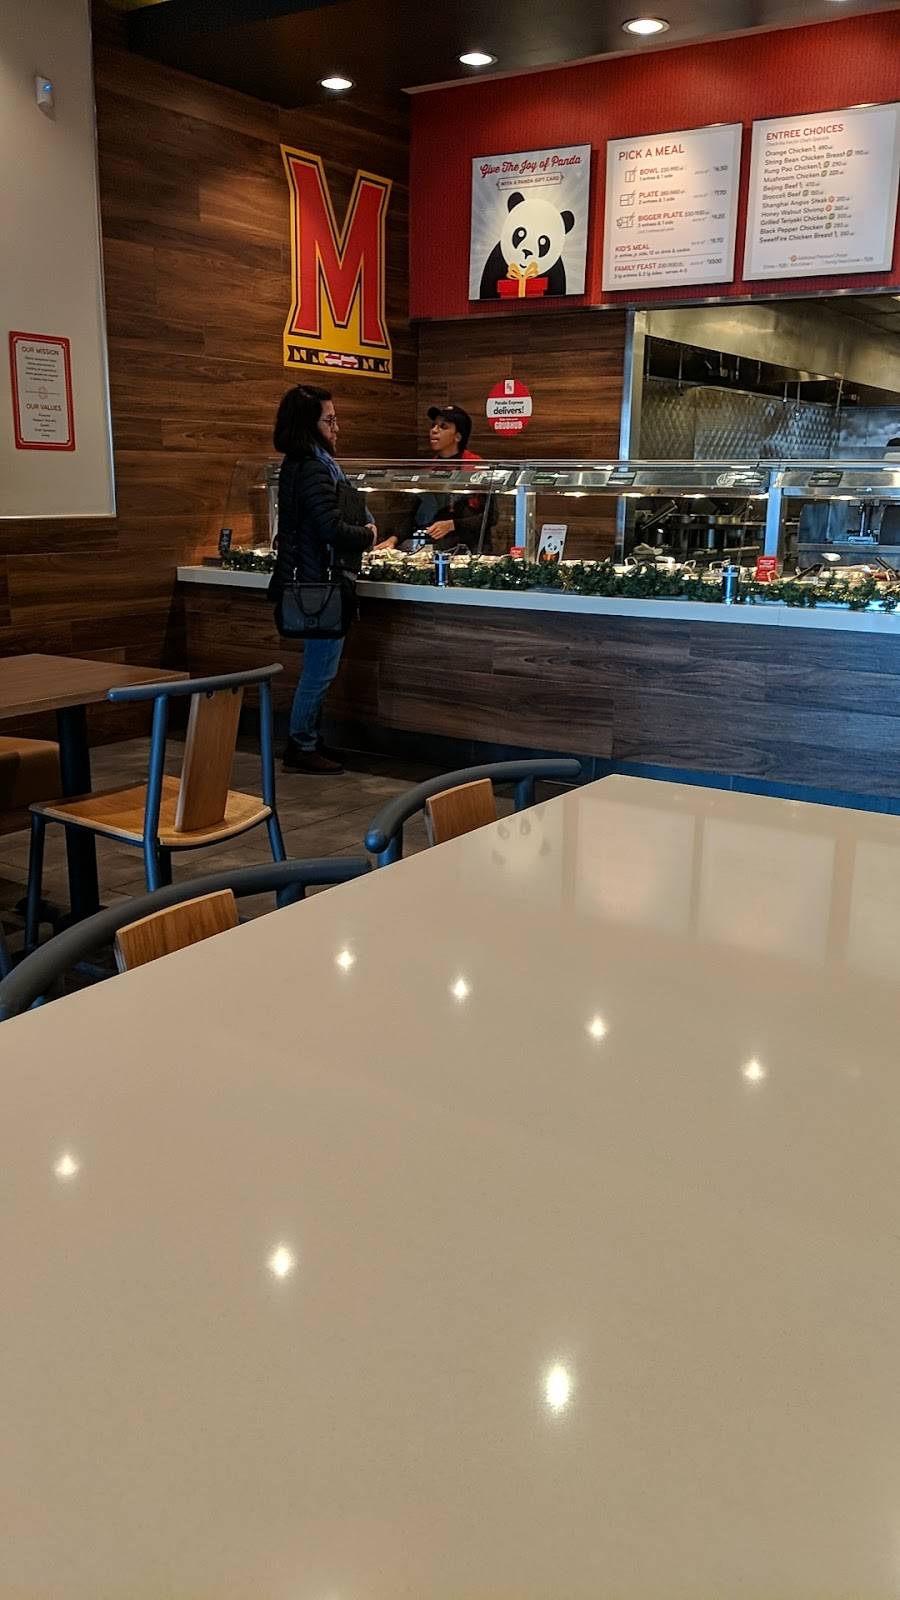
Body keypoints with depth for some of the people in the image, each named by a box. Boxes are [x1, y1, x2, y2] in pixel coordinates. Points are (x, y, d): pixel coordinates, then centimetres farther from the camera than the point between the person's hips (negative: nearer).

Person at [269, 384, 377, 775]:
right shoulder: (314, 470, -17)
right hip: (324, 582, -10)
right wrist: (368, 535, -5)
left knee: (318, 669, 17)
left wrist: (362, 529, 6)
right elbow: (333, 530, -23)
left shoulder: (299, 466, 14)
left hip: (313, 581, 10)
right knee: (320, 670, -3)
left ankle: (307, 742, 25)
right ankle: (301, 748, 6)